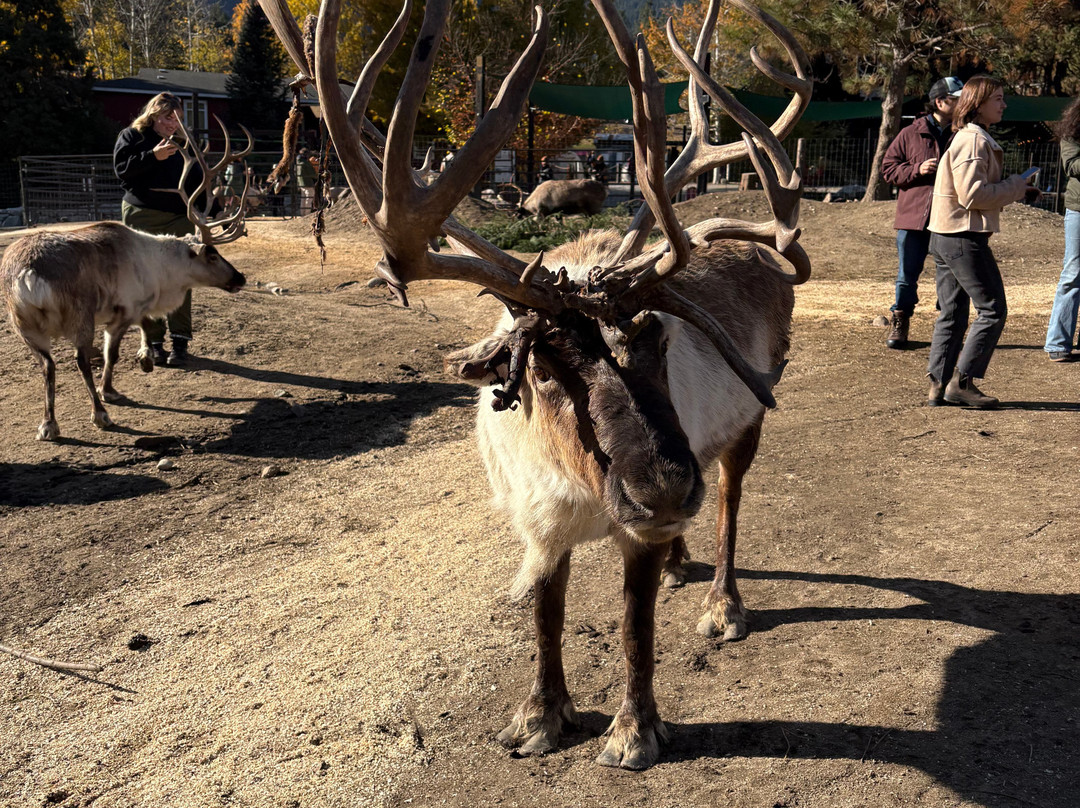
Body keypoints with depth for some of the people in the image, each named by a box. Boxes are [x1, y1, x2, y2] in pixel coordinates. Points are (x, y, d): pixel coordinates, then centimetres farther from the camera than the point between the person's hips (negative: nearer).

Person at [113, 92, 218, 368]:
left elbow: (197, 182, 19)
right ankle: (153, 342, 6)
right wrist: (153, 156, -18)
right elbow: (122, 168, -7)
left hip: (179, 219, 2)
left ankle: (180, 342, -1)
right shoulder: (131, 136, 8)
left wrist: (215, 211, 10)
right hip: (141, 218, -2)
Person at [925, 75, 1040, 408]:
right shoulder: (974, 140, -13)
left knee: (952, 314, 11)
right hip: (964, 238, -10)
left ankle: (938, 385, 12)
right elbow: (972, 194, -21)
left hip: (945, 237, 10)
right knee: (993, 310, -3)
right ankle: (961, 381, -2)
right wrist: (1015, 187, -9)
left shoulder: (969, 137, 19)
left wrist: (1018, 191, 13)